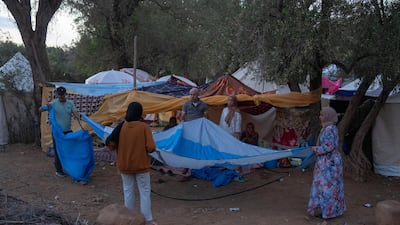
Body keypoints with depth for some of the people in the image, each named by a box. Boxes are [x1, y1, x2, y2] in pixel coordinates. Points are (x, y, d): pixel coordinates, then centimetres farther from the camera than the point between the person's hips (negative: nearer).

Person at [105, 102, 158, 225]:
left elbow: (110, 144, -7)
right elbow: (151, 147, -18)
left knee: (128, 191, 17)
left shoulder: (121, 126, -7)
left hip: (124, 165, 3)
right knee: (145, 192, 9)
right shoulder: (144, 126, -14)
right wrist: (144, 148, 4)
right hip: (141, 165, -2)